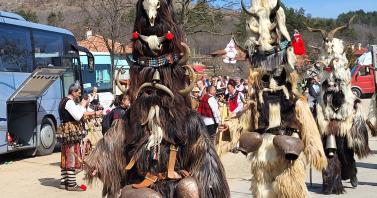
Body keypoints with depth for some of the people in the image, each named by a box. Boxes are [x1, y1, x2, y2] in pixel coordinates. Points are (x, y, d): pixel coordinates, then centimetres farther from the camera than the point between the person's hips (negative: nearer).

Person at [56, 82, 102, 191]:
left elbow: (77, 113, 18)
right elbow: (78, 116, -22)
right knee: (72, 157, -8)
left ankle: (64, 181, 18)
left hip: (66, 132, 11)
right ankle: (71, 184, -6)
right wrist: (82, 105, -9)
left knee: (66, 157, 13)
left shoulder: (65, 101, 18)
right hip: (71, 132, -10)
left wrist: (94, 113, 15)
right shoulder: (69, 102, -15)